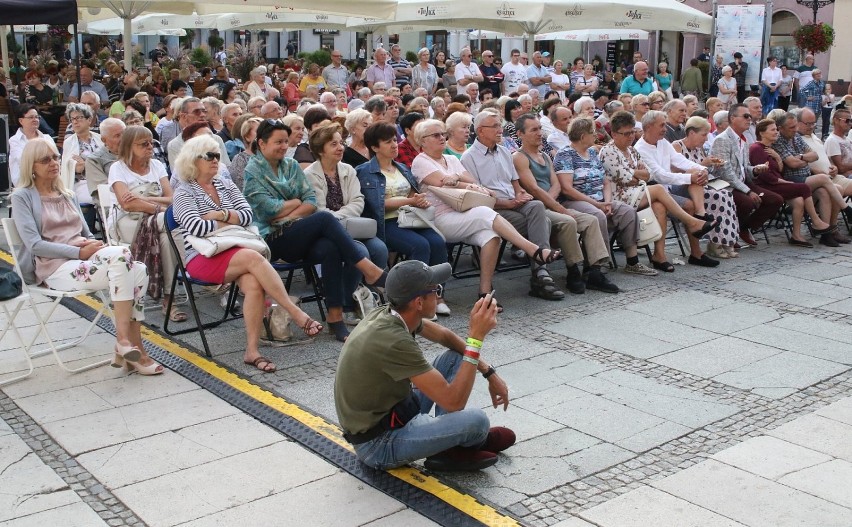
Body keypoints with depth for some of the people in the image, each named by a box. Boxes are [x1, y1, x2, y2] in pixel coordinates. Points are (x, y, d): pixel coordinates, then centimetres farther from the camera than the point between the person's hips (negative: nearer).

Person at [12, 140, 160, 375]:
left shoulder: (67, 195, 25)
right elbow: (34, 244, -8)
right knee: (120, 255, -33)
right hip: (55, 267, -6)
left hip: (84, 257, 6)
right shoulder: (22, 197, 4)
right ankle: (126, 342, -30)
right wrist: (79, 252, -17)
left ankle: (126, 348, -25)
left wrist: (93, 244, -2)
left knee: (138, 270, -26)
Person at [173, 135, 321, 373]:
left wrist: (221, 215, -8)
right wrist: (230, 222, -1)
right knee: (254, 258, -33)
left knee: (253, 284, -30)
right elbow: (196, 227, -13)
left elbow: (247, 215, 6)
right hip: (203, 258, -4)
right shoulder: (184, 192, 3)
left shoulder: (226, 184, 18)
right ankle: (296, 314, -31)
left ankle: (252, 351, -27)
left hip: (235, 251, 5)